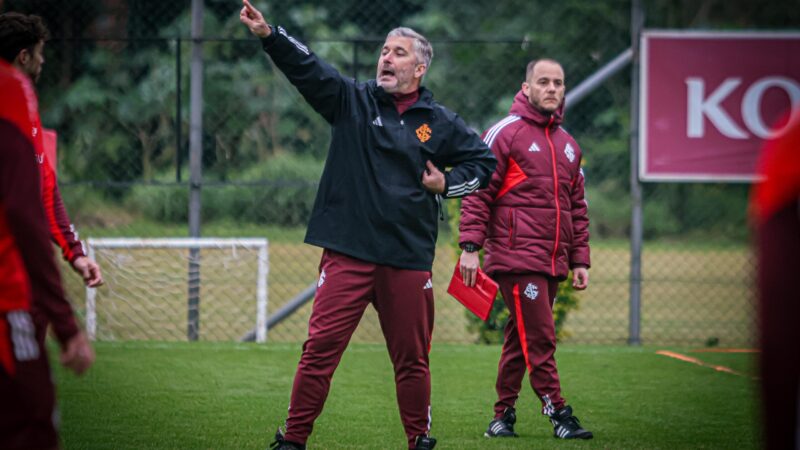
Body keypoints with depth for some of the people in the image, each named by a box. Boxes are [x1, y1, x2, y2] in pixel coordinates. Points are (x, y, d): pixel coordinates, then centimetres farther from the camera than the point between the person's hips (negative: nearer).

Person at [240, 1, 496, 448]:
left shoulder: (441, 123, 7)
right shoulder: (353, 100, 4)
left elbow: (484, 160, 18)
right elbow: (308, 68, -9)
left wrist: (447, 184, 2)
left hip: (409, 259, 1)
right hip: (348, 252, -1)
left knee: (412, 358, 9)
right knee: (320, 348, -6)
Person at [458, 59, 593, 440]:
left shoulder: (568, 144, 18)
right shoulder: (505, 133, -2)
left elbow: (577, 207, 23)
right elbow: (478, 192, -5)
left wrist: (580, 259, 16)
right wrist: (470, 247, -13)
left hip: (552, 263, 6)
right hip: (517, 258, -6)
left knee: (521, 340, 9)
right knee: (539, 339, -9)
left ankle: (503, 415, 15)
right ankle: (557, 413, -7)